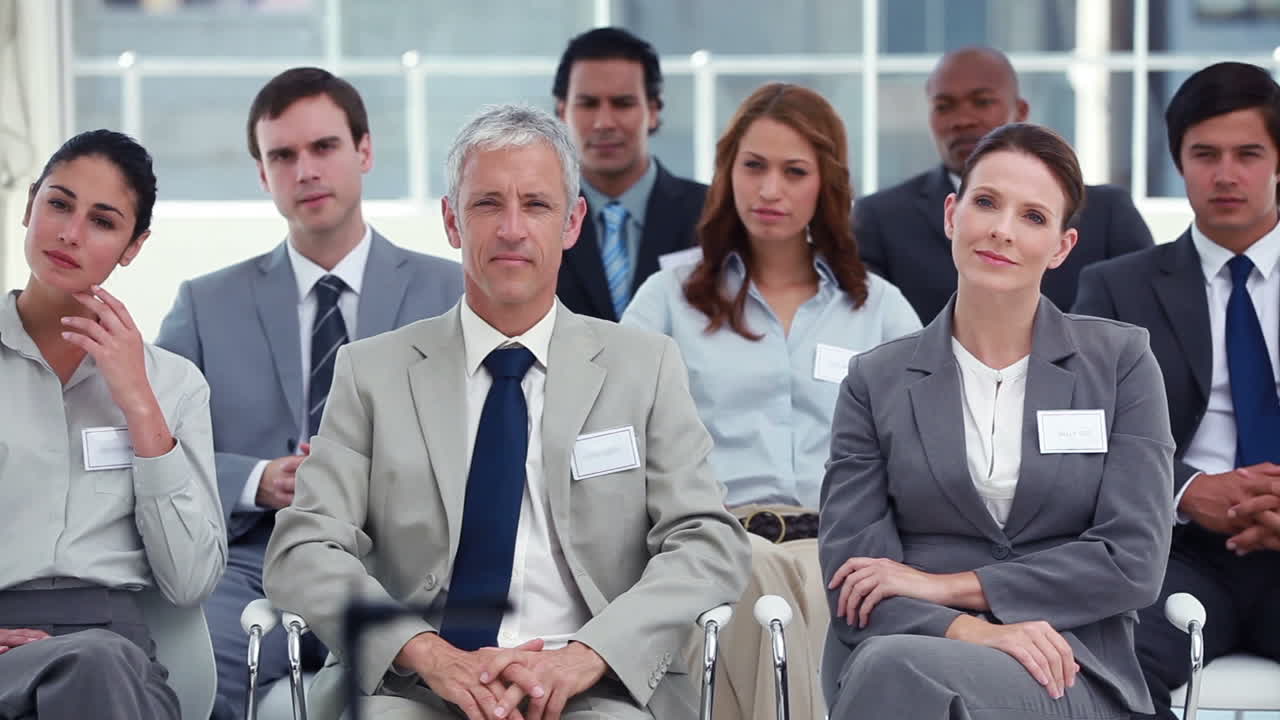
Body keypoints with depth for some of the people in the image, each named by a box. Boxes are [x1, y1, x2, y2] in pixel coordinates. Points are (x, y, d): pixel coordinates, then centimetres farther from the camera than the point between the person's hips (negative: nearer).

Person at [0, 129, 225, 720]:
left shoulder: (174, 382, 16)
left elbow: (191, 582, 6)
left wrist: (140, 405, 2)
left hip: (110, 643, 2)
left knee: (100, 665, -37)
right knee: (94, 666, -38)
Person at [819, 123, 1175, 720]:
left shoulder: (1121, 362, 8)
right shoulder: (877, 380, 11)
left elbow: (1134, 561, -1)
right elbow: (851, 576, 3)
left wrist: (946, 585, -6)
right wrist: (969, 630, -17)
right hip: (903, 652, 2)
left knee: (895, 669, -35)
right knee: (884, 665, -37)